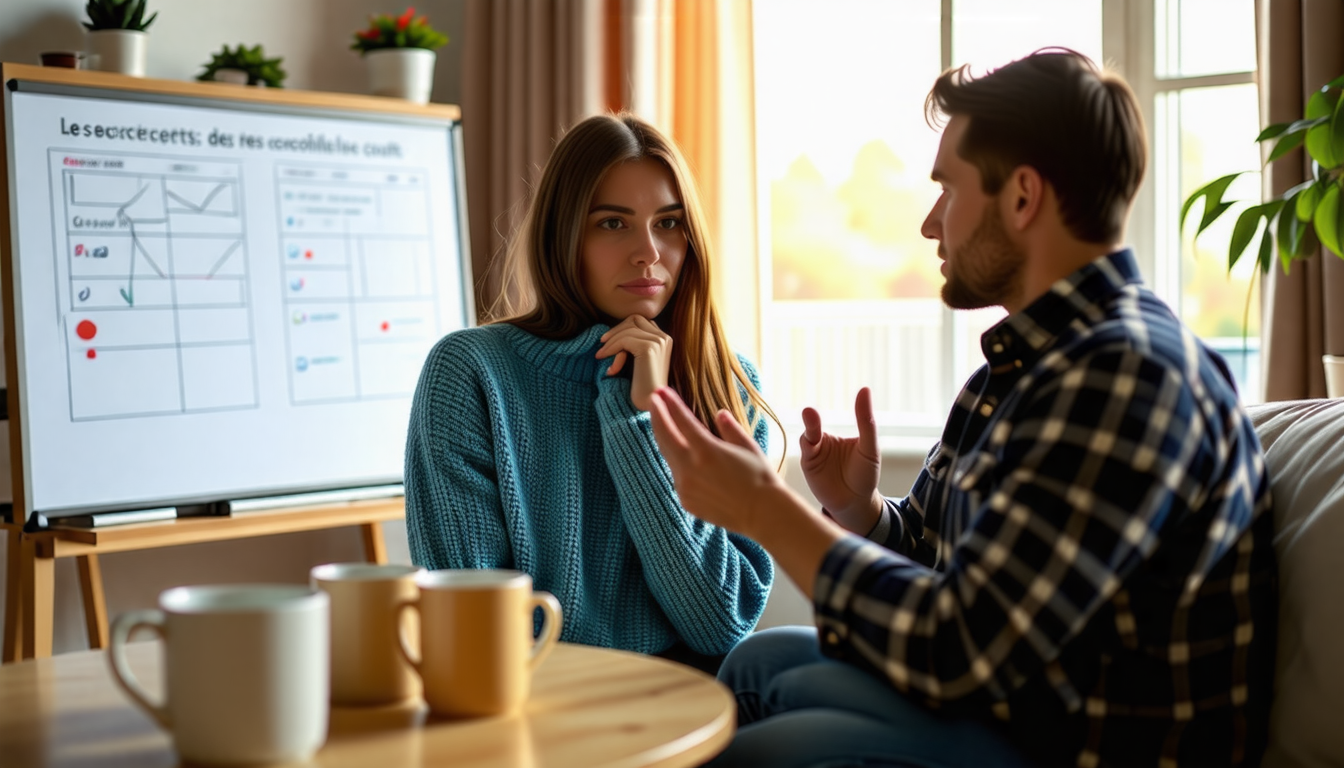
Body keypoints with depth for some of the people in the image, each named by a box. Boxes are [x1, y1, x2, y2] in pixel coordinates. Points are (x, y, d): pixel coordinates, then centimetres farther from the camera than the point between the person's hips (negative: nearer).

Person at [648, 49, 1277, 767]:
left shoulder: (1128, 373, -24)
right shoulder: (1020, 359, 8)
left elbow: (958, 649, -28)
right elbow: (922, 547, 16)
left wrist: (764, 510, -20)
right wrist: (857, 508, -6)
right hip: (1013, 696, 10)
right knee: (761, 661, 14)